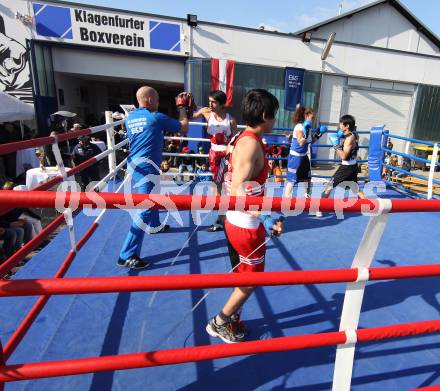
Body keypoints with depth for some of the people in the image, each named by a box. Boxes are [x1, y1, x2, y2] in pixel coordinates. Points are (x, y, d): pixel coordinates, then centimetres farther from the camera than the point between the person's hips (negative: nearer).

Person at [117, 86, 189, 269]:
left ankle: (155, 226, 52)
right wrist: (183, 110, 15)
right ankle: (127, 256, -7)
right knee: (145, 209, -8)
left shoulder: (130, 117, 10)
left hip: (133, 164, 9)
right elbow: (184, 127, -3)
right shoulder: (156, 117, -11)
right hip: (146, 167, -9)